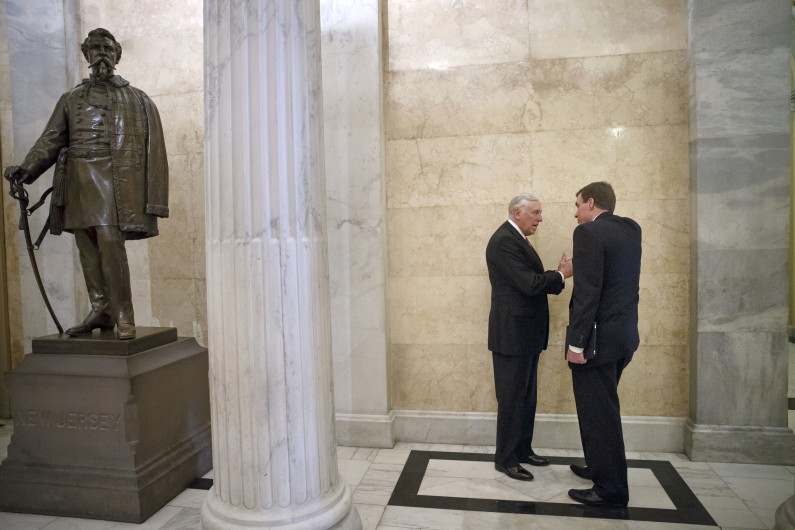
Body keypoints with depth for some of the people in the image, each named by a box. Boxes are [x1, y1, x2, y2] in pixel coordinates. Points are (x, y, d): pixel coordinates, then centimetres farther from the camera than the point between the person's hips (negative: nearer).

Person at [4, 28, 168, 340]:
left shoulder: (137, 100, 9)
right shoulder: (71, 99, 20)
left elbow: (153, 151, 2)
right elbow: (51, 139, 11)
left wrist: (152, 201, -6)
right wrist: (26, 168, -8)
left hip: (111, 181, -4)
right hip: (77, 182, 5)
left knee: (111, 245, -14)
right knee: (88, 251, 5)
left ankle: (123, 317, -6)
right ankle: (100, 311, 15)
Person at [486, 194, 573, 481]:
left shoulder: (517, 239, 15)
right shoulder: (504, 241, -17)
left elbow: (533, 281, 12)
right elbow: (530, 285, -23)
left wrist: (557, 274, -3)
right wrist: (561, 275, -9)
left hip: (526, 333, 10)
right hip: (512, 333, -10)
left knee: (526, 396, 18)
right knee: (512, 398, 1)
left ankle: (523, 449, 31)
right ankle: (505, 458, 14)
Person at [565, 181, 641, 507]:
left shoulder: (588, 232, -15)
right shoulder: (630, 229, 10)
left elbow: (587, 291, -22)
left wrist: (576, 342, -20)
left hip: (598, 337, -9)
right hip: (622, 334, 9)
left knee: (599, 412, 1)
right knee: (603, 408, 21)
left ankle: (611, 489, 11)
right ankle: (600, 467, 35)